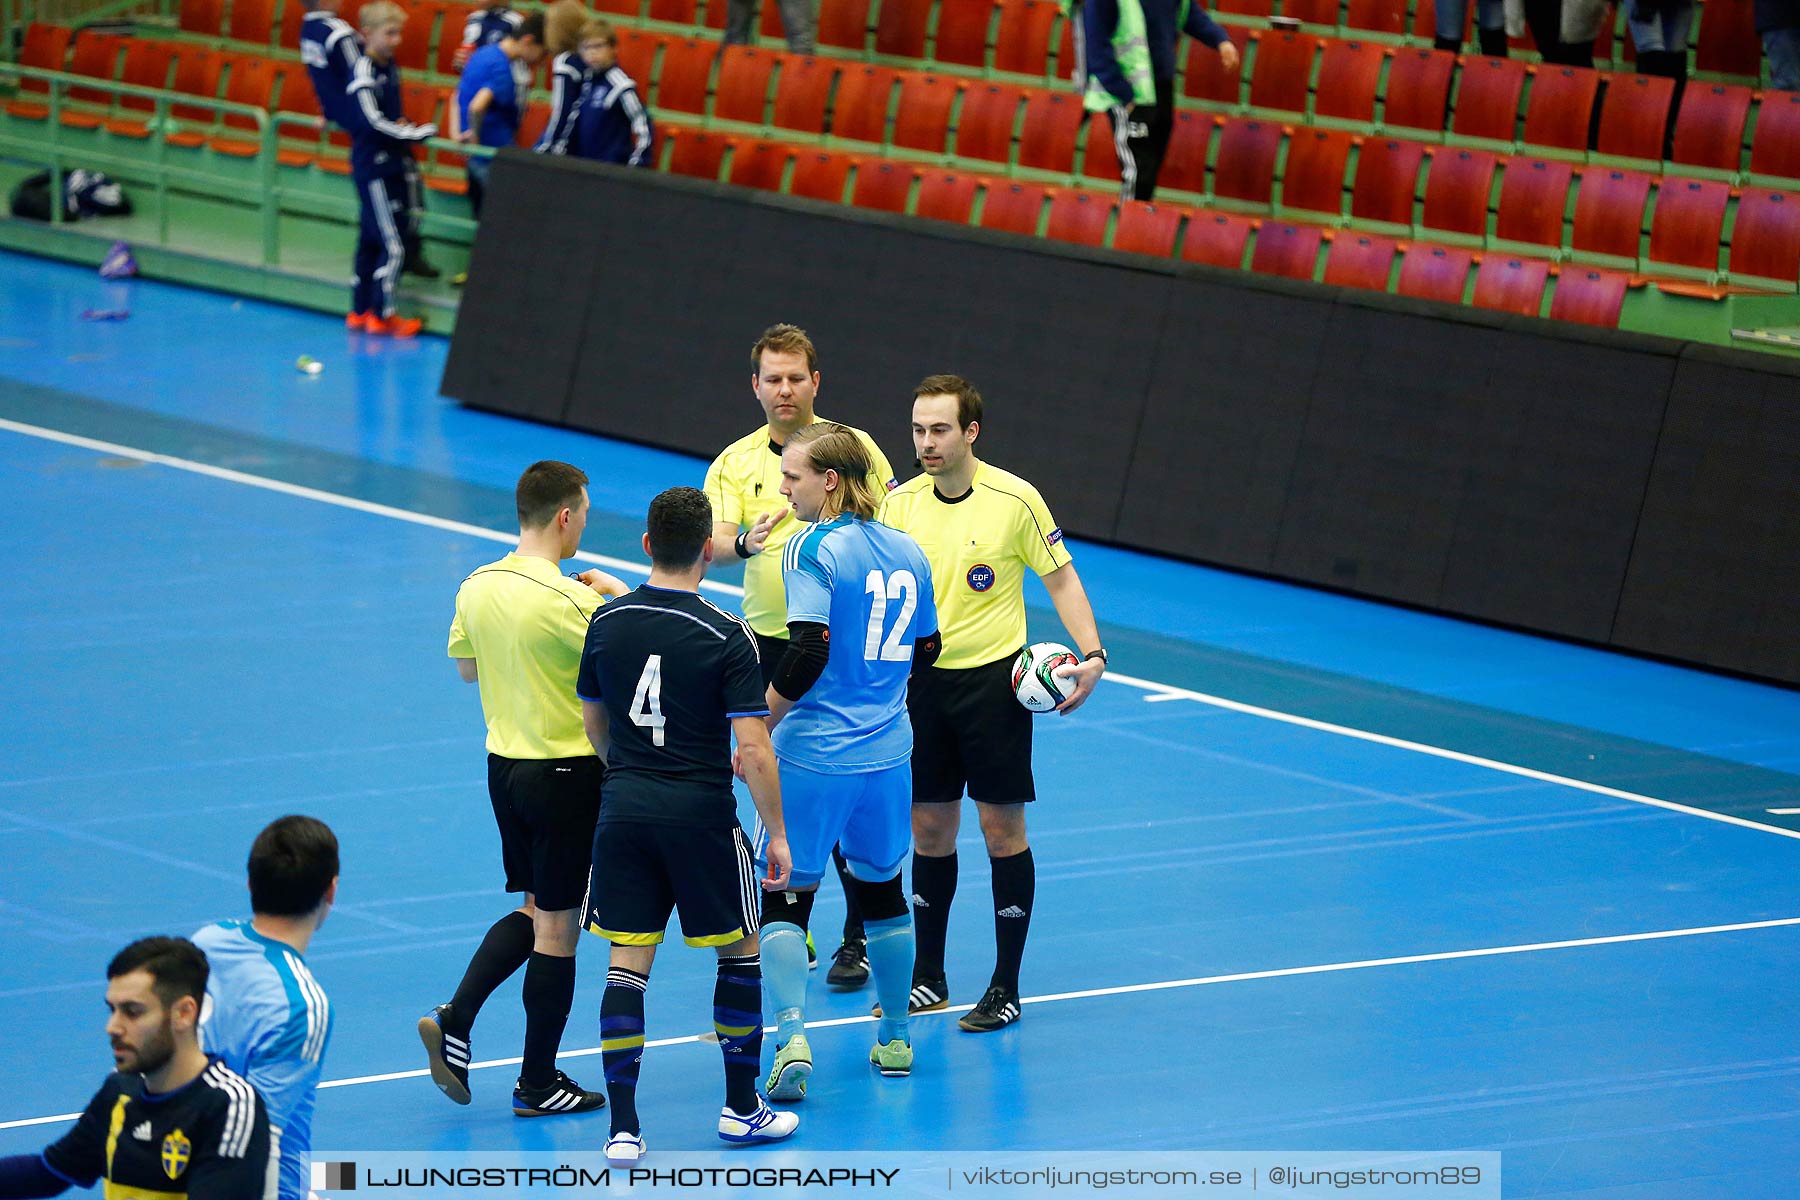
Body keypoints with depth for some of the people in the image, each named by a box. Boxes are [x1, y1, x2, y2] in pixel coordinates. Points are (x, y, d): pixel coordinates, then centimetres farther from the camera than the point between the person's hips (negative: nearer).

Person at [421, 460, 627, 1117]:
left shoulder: (478, 587, 1)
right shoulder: (567, 600, -22)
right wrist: (616, 594, -2)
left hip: (505, 767, 7)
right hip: (568, 773, -7)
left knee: (535, 911, 22)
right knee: (557, 926, 4)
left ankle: (454, 1019, 8)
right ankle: (537, 1084, 12)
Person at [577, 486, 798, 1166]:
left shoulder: (607, 622, 1)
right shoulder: (725, 636, -13)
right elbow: (753, 749, -15)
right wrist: (776, 834, -6)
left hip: (624, 806, 3)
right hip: (702, 811, -3)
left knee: (628, 963, 5)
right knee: (740, 953, 15)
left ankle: (623, 1128, -1)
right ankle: (741, 1108, 23)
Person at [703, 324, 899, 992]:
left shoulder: (853, 447, -2)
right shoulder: (734, 462, 4)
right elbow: (714, 541, -10)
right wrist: (745, 540, -32)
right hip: (769, 642, 3)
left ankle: (858, 939, 6)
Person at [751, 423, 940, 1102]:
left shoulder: (814, 548, -13)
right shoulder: (907, 551, 7)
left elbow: (808, 655, -21)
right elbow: (925, 651, 15)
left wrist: (756, 729, -11)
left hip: (815, 756, -6)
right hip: (888, 753, 6)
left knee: (783, 897, 0)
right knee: (881, 889, 19)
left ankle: (791, 1036, -15)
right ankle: (895, 1038, 26)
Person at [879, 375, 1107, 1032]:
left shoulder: (1015, 500, -10)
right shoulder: (900, 504, 1)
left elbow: (1061, 578, -2)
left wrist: (1091, 656, -13)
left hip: (993, 678, -4)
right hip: (920, 677, 4)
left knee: (1003, 829, -1)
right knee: (929, 829, 8)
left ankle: (1005, 987, 7)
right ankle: (928, 979, 20)